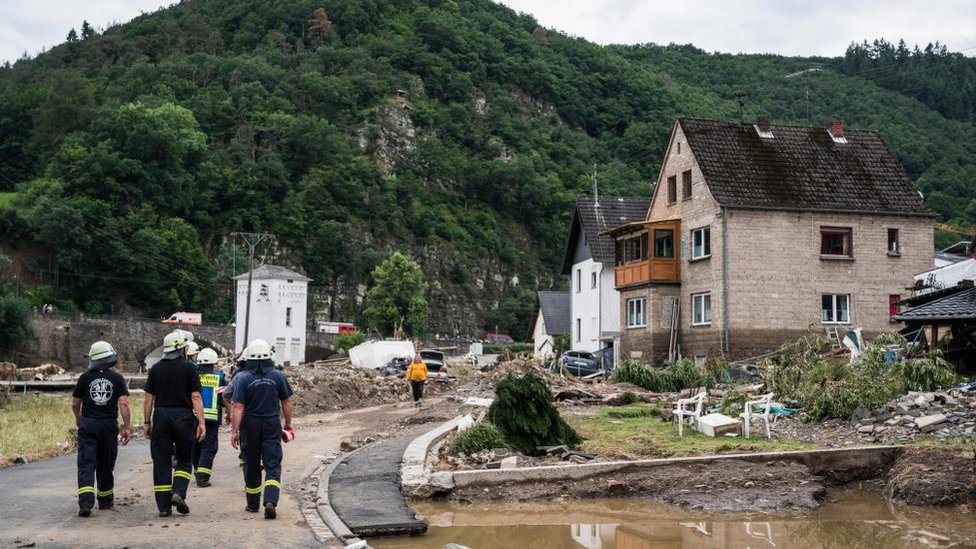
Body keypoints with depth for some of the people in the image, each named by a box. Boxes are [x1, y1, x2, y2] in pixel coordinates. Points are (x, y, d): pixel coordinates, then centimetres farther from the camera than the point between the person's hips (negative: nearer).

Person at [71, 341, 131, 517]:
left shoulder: (85, 377, 0)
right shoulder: (117, 378, -1)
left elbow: (75, 404, 7)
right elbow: (123, 404, -8)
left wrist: (78, 419, 27)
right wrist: (126, 427, -4)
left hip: (88, 425, -1)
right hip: (109, 425, 1)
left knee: (86, 464, -2)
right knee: (106, 465, 15)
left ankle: (85, 503, -16)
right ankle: (105, 501, 27)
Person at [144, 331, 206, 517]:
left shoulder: (156, 368, 7)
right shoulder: (188, 367, -1)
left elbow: (148, 399, 6)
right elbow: (195, 397, -7)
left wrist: (147, 422, 13)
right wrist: (201, 422, -8)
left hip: (160, 416, 2)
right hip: (183, 416, -2)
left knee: (161, 461, 5)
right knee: (184, 459, 12)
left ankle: (163, 505, 4)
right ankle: (178, 492, -8)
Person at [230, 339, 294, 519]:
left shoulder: (243, 378, -8)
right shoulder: (277, 376, -2)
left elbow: (238, 407, -12)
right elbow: (286, 403, 5)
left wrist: (234, 430, -9)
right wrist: (288, 423, 16)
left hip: (250, 425, 0)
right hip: (272, 424, 0)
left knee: (252, 466, 13)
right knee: (273, 466, 0)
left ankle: (253, 504, 25)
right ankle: (271, 501, -19)